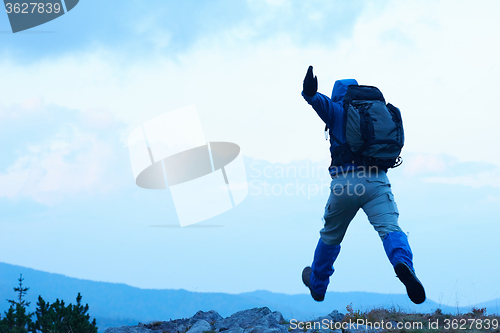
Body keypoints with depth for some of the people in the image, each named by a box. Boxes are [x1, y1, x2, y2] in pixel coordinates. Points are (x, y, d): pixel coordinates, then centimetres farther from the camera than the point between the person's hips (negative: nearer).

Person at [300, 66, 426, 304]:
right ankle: (403, 263, -46)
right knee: (390, 227, -13)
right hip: (377, 181, 1)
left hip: (344, 182, -1)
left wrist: (309, 93, -35)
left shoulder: (337, 110, 8)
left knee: (331, 236, 18)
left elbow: (320, 102, -15)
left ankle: (317, 285, 37)